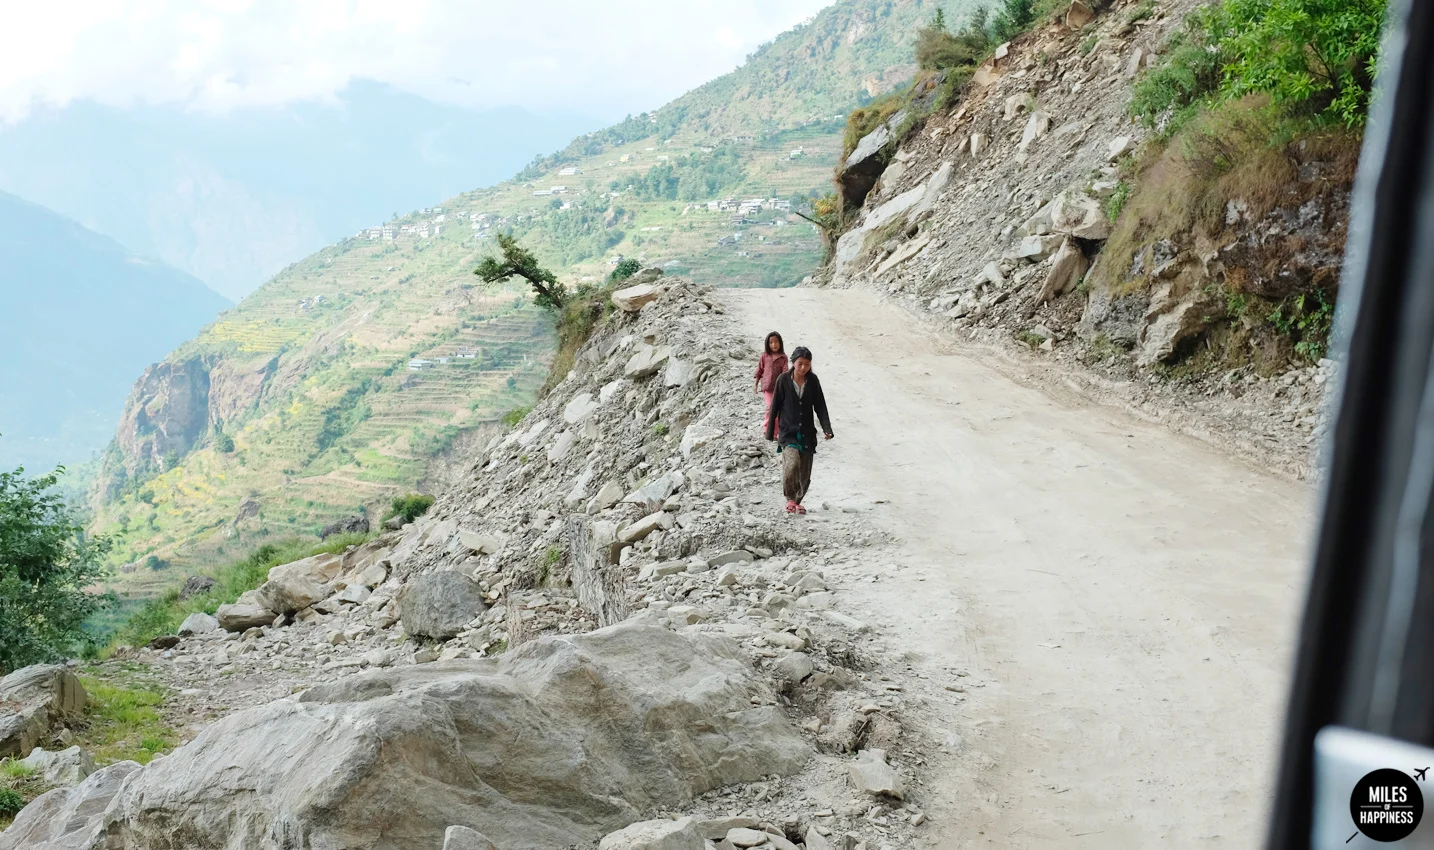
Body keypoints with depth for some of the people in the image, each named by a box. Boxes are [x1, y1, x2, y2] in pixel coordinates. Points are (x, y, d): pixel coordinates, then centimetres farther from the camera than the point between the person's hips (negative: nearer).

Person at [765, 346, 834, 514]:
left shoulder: (813, 381, 1)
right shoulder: (783, 380, -5)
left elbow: (820, 407, 3)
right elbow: (775, 407, 1)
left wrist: (827, 429, -8)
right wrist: (770, 432, 3)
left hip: (807, 434, 3)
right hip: (788, 433, -3)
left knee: (805, 473, 5)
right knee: (792, 464, -23)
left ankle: (798, 501, 27)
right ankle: (790, 499, -3)